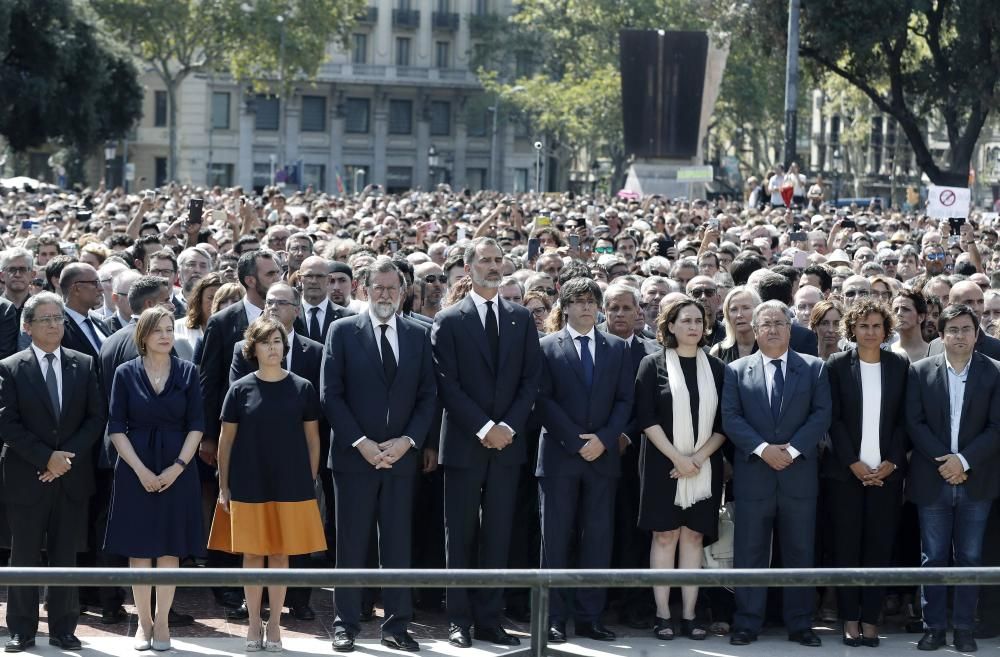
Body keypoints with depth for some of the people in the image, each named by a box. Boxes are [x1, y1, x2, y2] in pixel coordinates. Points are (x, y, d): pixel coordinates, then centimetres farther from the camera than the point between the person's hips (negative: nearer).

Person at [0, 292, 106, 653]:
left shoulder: (84, 365, 7)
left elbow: (97, 417, 3)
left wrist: (67, 456, -9)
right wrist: (47, 458, -14)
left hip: (72, 477, 2)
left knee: (66, 556, 5)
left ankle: (63, 629, 11)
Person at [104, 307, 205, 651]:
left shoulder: (187, 373, 2)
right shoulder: (126, 374, 0)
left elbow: (196, 426, 1)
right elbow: (116, 428, -2)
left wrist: (177, 467, -10)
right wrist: (141, 470, -11)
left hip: (177, 472, 1)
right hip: (135, 472, 0)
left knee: (170, 550, 2)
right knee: (139, 549, 2)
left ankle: (161, 621, 8)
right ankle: (143, 622, 10)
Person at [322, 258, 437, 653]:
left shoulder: (418, 335, 9)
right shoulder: (343, 332, 0)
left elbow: (428, 396, 7)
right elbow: (331, 394, -4)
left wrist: (408, 440, -7)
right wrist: (361, 442, -11)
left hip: (402, 455, 2)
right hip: (354, 456, -2)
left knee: (398, 545, 4)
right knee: (351, 546, 2)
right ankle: (346, 625, 7)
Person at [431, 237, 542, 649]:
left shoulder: (521, 319, 10)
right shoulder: (449, 321, 0)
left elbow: (531, 379, 6)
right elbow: (447, 383, -6)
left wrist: (509, 426, -7)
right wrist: (483, 428, -13)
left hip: (507, 443, 3)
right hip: (465, 442, -3)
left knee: (497, 536, 4)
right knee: (461, 535, 1)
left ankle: (489, 619, 7)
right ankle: (459, 620, 5)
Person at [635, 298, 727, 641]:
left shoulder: (716, 368, 7)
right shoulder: (653, 365, 0)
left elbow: (724, 422, 5)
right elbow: (646, 417, -6)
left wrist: (698, 457, -9)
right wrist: (677, 457, -13)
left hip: (704, 466, 2)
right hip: (664, 463, -2)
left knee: (693, 536, 2)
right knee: (665, 535, -2)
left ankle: (689, 615, 3)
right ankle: (663, 615, 0)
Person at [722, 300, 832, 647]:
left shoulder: (813, 368, 7)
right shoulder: (736, 371, 7)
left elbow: (821, 414, -1)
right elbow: (731, 418, -1)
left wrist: (792, 449, -13)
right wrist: (762, 448, -14)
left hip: (799, 474, 0)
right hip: (753, 475, 0)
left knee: (799, 552, 4)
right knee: (750, 553, 2)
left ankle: (800, 624, 9)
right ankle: (747, 623, 6)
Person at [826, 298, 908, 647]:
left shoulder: (900, 366, 6)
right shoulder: (837, 365, 2)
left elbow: (904, 419, 4)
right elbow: (834, 419, -2)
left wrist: (892, 463, -7)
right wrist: (854, 463, -10)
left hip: (887, 472, 1)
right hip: (846, 471, -1)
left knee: (879, 546, 1)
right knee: (846, 546, 1)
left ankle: (871, 620, 5)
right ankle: (850, 621, 5)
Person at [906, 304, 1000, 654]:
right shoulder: (921, 372, 2)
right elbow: (915, 423, -2)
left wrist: (964, 461, -14)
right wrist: (943, 461, -12)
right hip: (932, 480, 0)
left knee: (969, 558, 4)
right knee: (933, 558, 3)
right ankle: (934, 627, 9)